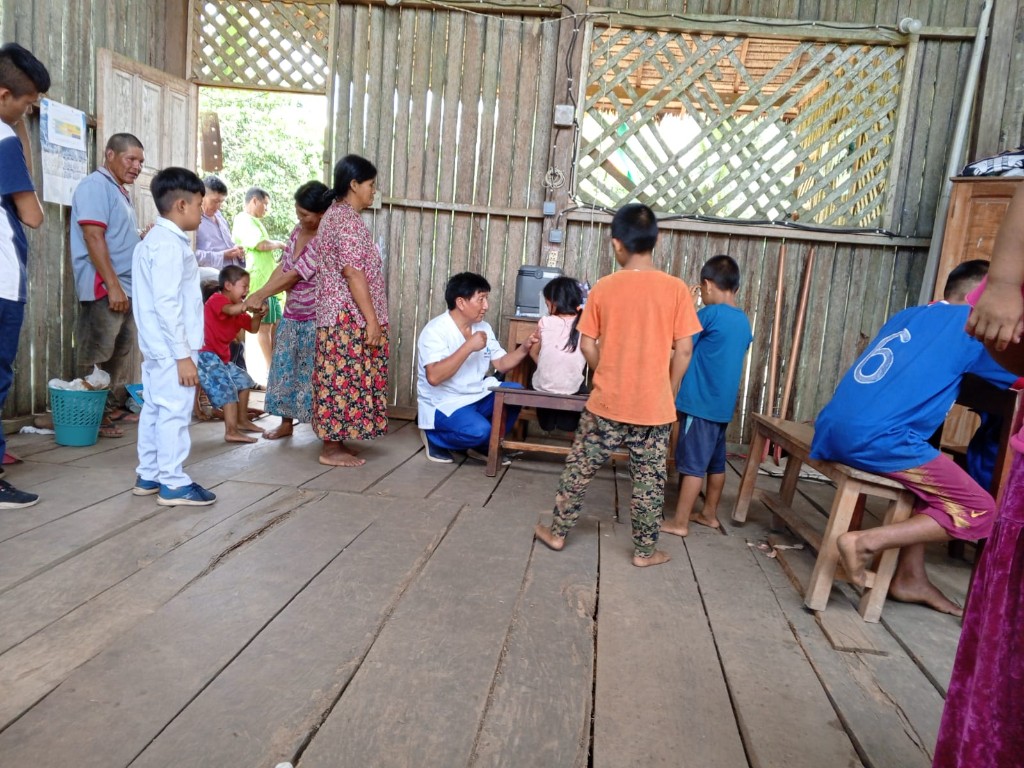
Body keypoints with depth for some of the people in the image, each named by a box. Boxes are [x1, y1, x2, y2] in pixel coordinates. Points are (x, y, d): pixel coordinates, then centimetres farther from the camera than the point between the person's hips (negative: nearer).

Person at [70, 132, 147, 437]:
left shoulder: (120, 191, 20)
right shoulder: (96, 186, -9)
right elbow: (93, 237, -19)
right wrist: (112, 285, -24)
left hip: (127, 288, 10)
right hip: (105, 289, -10)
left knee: (121, 352, 16)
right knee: (95, 355, -5)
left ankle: (116, 407, 26)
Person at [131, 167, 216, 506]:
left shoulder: (152, 241, 16)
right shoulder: (170, 244, -17)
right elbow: (167, 304, -22)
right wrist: (183, 354, -22)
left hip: (156, 347, 10)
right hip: (171, 348, -10)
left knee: (154, 409, 14)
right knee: (174, 412, -5)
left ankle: (149, 476, 23)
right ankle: (173, 483, 2)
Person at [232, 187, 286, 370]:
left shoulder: (254, 222, 20)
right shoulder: (244, 220, -11)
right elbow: (262, 245, -23)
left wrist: (278, 264, 15)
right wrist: (280, 244, -7)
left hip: (269, 281, 10)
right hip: (259, 282, -10)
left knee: (276, 324, 12)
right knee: (265, 326, -4)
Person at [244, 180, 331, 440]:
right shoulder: (298, 230, 5)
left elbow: (293, 276, -20)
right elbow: (282, 267, 6)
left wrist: (259, 295, -13)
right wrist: (261, 296, -6)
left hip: (315, 317, -8)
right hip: (292, 313, 8)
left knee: (314, 370, -1)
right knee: (285, 365, 11)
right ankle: (286, 422, 22)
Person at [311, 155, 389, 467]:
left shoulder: (336, 214, 16)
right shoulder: (347, 220, -16)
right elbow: (353, 274, -22)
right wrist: (372, 320, -21)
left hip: (338, 314, 10)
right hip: (348, 317, -10)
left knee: (339, 376, 13)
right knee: (344, 377, -5)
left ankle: (335, 441, 21)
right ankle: (331, 449, 3)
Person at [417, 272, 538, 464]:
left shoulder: (484, 327, 6)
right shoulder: (435, 330, -18)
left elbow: (502, 365, 8)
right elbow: (434, 377, -30)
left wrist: (524, 348, -10)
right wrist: (469, 347, -30)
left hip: (477, 396, 8)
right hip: (444, 403, -8)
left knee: (516, 393, -12)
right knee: (479, 429, -32)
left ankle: (483, 446, 5)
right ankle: (434, 436, 0)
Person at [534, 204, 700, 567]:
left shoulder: (603, 288, -5)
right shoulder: (676, 288, -7)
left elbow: (588, 346, -2)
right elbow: (684, 350, -6)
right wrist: (670, 394, 7)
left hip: (606, 402, 0)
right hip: (654, 406, 0)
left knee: (579, 468, 15)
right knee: (649, 479, 13)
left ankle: (557, 532, 26)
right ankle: (645, 551, 23)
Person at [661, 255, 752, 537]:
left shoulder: (709, 314, -14)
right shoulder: (743, 320, 10)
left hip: (700, 403, -8)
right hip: (724, 404, 8)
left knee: (692, 464, -4)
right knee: (715, 462, 16)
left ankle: (679, 522, 3)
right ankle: (709, 514, 28)